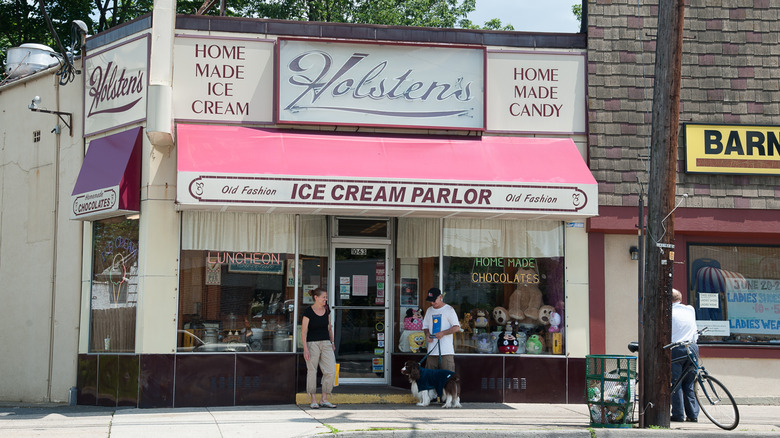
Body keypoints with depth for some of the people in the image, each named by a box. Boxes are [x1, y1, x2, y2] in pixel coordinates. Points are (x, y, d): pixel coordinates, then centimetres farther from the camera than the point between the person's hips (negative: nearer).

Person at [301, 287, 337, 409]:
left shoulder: (326, 309, 6)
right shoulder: (308, 312, -10)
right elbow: (303, 331, -10)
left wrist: (332, 342, 18)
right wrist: (305, 349, -16)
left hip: (326, 343, 5)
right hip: (312, 343, -5)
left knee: (331, 371, -5)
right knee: (312, 371, 2)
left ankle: (324, 399, 5)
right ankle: (313, 400, 10)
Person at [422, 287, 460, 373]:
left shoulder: (449, 309, 0)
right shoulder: (429, 311, 17)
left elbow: (457, 327, -5)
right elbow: (425, 326, 25)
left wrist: (443, 333, -17)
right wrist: (427, 334, 3)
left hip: (446, 350, -5)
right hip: (432, 350, 5)